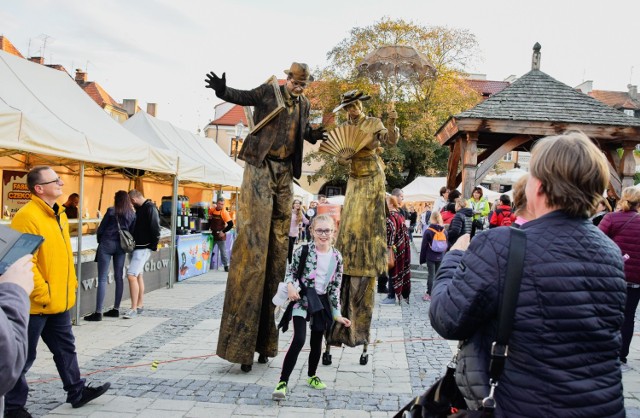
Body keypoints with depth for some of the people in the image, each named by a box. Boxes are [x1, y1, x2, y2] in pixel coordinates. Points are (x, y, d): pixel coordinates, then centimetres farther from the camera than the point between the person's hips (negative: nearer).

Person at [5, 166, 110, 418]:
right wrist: (42, 294, -21)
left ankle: (76, 392, 33)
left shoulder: (58, 214, 10)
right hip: (36, 303, -9)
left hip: (60, 300, 9)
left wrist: (71, 283, 16)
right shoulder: (26, 217, -19)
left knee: (65, 347, 20)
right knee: (24, 357, 6)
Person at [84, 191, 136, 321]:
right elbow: (132, 232, 5)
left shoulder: (111, 211, -6)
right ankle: (116, 309, 15)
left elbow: (101, 229, -2)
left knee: (102, 279, -4)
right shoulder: (132, 214, 5)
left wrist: (100, 241, 14)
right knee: (119, 277, 11)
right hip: (121, 246, 4)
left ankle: (98, 312, -5)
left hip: (107, 244, -4)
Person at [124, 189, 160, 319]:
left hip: (144, 248, -10)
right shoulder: (140, 208, 14)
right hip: (137, 246, 10)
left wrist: (154, 245, -16)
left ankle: (134, 309, -9)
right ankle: (140, 306, 25)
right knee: (138, 275, 15)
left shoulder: (150, 208, -14)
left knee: (132, 275, -14)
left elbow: (155, 228, -19)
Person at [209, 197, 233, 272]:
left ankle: (226, 266, 11)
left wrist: (223, 232, -17)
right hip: (212, 234, 5)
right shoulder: (211, 210, 0)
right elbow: (209, 220, 17)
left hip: (220, 235, -5)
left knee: (223, 251, 2)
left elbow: (231, 224, -18)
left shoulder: (224, 212, -14)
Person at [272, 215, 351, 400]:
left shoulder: (337, 257, -2)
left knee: (317, 342, 15)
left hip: (322, 301, 4)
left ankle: (311, 376, 38)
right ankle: (283, 382, -8)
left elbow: (336, 287, 3)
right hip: (302, 298, -4)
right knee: (299, 340, -17)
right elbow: (291, 271, 2)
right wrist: (290, 286, -18)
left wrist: (337, 313, 3)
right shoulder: (303, 250, -12)